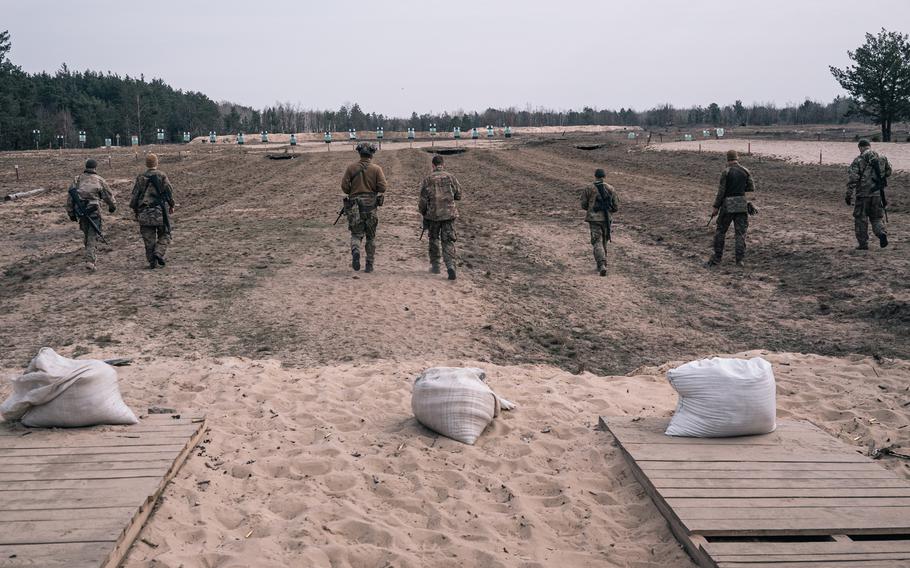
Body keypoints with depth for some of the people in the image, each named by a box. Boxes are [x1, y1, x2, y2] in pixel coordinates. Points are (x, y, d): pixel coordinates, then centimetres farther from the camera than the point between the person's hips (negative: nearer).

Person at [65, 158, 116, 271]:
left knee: (86, 234, 20)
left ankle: (91, 256, 29)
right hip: (94, 211, -3)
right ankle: (89, 260, -10)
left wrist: (71, 213, 14)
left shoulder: (78, 179, 6)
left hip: (80, 211, 3)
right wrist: (112, 206, 27)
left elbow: (70, 197, 6)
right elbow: (108, 196, 8)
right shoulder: (99, 180, -1)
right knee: (92, 236, -1)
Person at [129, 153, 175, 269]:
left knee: (149, 238, 7)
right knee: (164, 235, 9)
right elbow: (169, 192, -2)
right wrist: (171, 205, 12)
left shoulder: (140, 178, 4)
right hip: (160, 211, -2)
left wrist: (134, 210, 16)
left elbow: (135, 195, 6)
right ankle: (158, 253, -12)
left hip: (144, 213, 3)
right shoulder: (162, 176, -4)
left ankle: (152, 261, 7)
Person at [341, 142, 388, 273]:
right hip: (371, 204, 0)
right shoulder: (376, 169, -2)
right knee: (371, 236, 10)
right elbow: (382, 187, -8)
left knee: (356, 233, 7)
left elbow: (344, 186, -3)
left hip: (354, 204, 0)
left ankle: (355, 252, -24)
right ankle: (369, 265, 12)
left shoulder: (351, 168, 1)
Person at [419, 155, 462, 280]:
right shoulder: (450, 177, -2)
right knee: (448, 241, 3)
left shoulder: (427, 180, -5)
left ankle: (435, 265, 23)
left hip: (433, 214, 0)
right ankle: (450, 265, -14)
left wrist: (422, 211, 13)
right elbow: (458, 196, 5)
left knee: (434, 240, 18)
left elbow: (423, 200, -4)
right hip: (449, 213, 1)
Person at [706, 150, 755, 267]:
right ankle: (740, 260, 4)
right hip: (742, 205, 3)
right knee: (740, 233, 7)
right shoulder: (745, 171, 2)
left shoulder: (726, 172, -10)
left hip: (728, 205, -3)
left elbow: (721, 191, -11)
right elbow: (751, 187, 8)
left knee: (720, 231, 7)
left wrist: (716, 207, -5)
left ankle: (716, 258, 10)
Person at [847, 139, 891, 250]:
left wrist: (848, 195, -11)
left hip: (863, 193, -4)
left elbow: (852, 178, -14)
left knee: (861, 219, 7)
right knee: (876, 217, 16)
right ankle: (882, 233, -11)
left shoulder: (858, 160, -9)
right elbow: (888, 172, 16)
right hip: (878, 193, 4)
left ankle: (863, 244, 10)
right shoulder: (882, 158, 5)